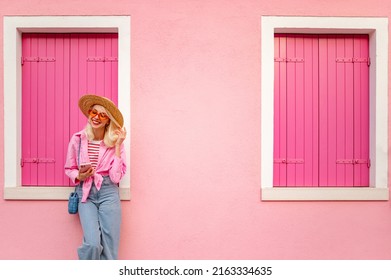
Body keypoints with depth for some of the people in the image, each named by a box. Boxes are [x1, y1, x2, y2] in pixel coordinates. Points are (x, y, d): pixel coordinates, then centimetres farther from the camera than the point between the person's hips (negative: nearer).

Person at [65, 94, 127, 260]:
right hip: (86, 193, 0)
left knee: (110, 247, -2)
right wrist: (79, 176, -11)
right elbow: (69, 169, 11)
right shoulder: (77, 139, -1)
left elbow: (116, 177, -9)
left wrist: (117, 146, -11)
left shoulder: (114, 143, -2)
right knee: (93, 243, -15)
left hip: (108, 193, 0)